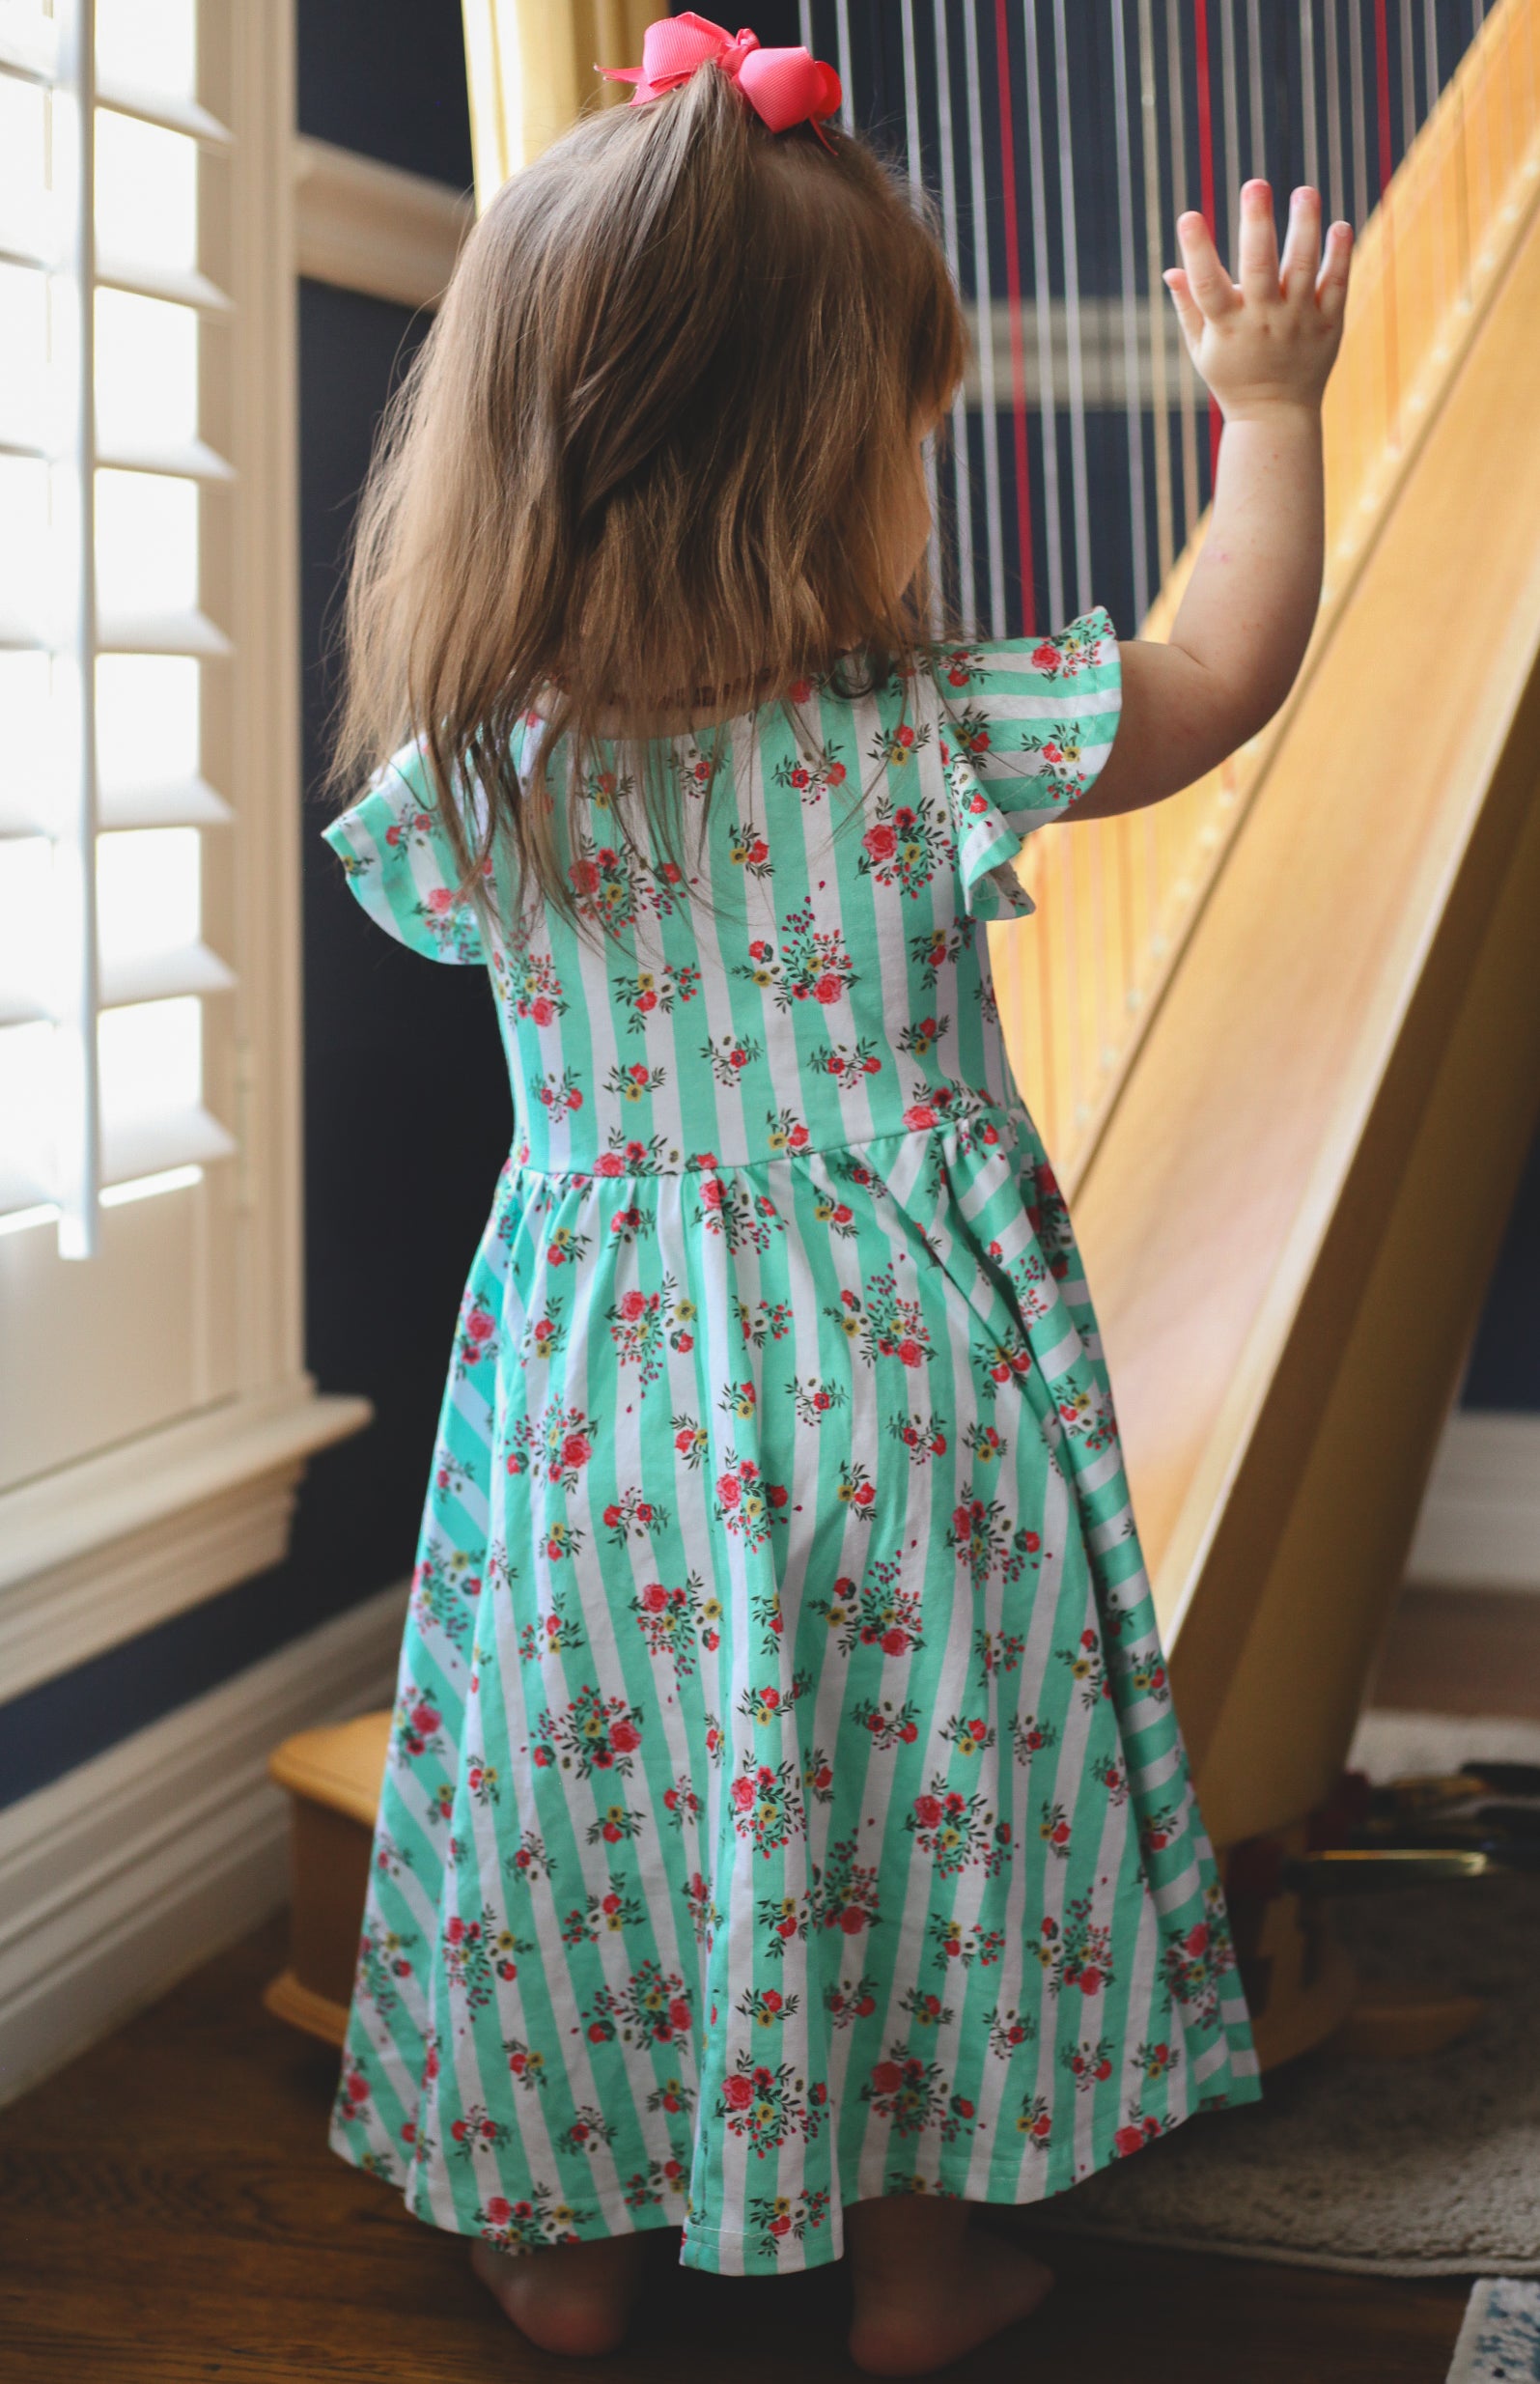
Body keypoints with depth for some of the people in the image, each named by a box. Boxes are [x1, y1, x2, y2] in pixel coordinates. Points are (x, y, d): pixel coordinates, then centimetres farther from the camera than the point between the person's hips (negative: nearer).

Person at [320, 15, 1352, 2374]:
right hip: (899, 1385, -2)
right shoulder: (929, 739, -17)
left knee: (585, 1795, 18)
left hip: (594, 1380, 2)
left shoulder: (462, 781, -10)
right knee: (928, 1802, 16)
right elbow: (1233, 664, -4)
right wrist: (1267, 405, 10)